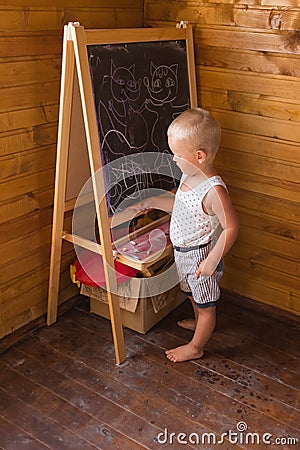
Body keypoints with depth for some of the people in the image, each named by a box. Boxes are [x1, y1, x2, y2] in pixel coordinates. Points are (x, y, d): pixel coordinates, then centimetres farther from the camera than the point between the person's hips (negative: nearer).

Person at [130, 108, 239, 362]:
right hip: (183, 253, 9)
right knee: (193, 294, 33)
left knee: (205, 304, 16)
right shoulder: (189, 176, -4)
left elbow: (231, 227, -28)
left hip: (201, 255, -9)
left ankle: (196, 347, 35)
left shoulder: (214, 189, -32)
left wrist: (213, 260, -27)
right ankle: (200, 322, 60)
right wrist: (152, 202, 10)